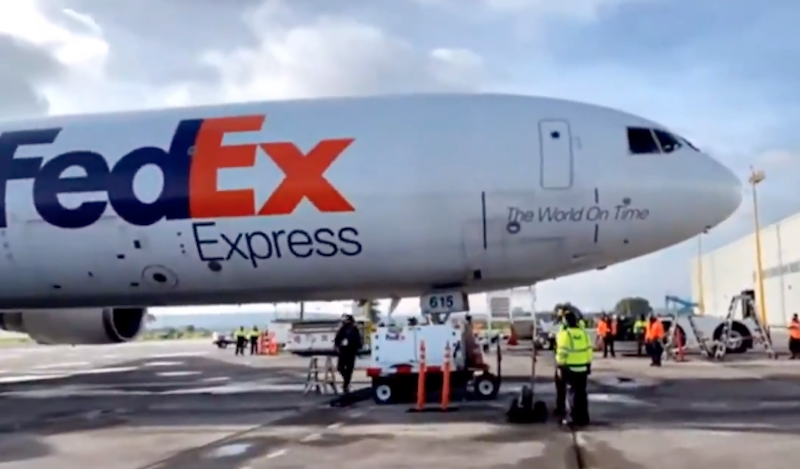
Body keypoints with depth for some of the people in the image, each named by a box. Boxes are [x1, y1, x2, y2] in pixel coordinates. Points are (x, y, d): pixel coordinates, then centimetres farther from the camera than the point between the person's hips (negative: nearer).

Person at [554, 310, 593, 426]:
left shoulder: (564, 334, -11)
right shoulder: (583, 332, 7)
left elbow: (562, 352, -15)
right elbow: (589, 350, 9)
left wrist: (560, 367, -9)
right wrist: (588, 365, 16)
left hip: (570, 368, -5)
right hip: (583, 367, 5)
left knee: (574, 392, 2)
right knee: (582, 393, 12)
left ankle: (576, 417, 3)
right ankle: (583, 417, 14)